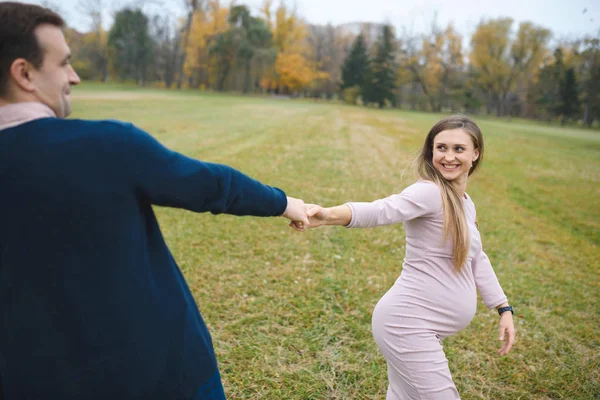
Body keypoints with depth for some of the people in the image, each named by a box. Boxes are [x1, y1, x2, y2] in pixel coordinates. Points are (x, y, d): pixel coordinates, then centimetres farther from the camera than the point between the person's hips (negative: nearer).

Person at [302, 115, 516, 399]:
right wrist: (329, 215, -54)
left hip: (421, 324, 9)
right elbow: (381, 211, -36)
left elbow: (476, 259, 21)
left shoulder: (465, 202, 11)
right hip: (407, 322, -9)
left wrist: (504, 308, 19)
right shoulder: (429, 192, -17)